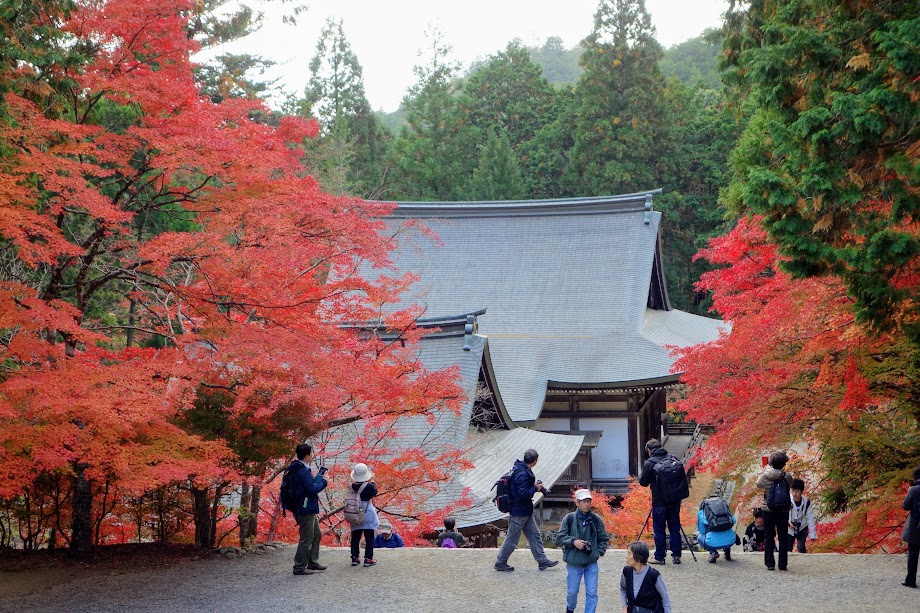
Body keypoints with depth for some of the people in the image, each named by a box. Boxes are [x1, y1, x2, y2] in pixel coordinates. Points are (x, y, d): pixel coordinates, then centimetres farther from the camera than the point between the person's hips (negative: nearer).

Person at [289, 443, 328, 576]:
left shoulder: (300, 469, 12)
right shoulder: (303, 471, -21)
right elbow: (313, 489, -24)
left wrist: (319, 480, 2)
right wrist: (319, 479, -9)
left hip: (310, 510, 11)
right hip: (306, 510, -11)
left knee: (316, 535, 21)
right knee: (306, 539, -5)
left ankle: (312, 562, 30)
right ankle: (299, 567, 0)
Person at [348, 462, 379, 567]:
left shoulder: (353, 486, -7)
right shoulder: (369, 486, -16)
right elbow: (375, 492, 3)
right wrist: (372, 481, 13)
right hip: (367, 512, -4)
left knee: (355, 537, 13)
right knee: (369, 537, 3)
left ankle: (354, 558, 14)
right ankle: (368, 558, 1)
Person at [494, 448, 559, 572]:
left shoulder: (522, 469, 6)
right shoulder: (522, 474, -26)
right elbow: (523, 494, -29)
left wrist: (534, 486, 4)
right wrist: (536, 488, -15)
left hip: (526, 511, 10)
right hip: (519, 512, -10)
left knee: (534, 535, 14)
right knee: (512, 539, 2)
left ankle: (542, 561, 20)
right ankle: (500, 563, 14)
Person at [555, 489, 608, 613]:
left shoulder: (595, 519, -2)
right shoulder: (569, 518, -8)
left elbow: (603, 539, 10)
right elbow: (559, 538, -5)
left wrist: (599, 552, -4)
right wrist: (573, 542, -19)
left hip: (592, 563, 1)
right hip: (574, 563, -1)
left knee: (592, 593, -1)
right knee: (572, 591, 14)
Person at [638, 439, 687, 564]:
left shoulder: (650, 463, -10)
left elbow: (643, 482, -4)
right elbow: (683, 478, 9)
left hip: (659, 502, -4)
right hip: (674, 501, 4)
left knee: (659, 530, 4)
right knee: (675, 529, 10)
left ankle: (660, 557, 7)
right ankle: (676, 555, 12)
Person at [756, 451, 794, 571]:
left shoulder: (765, 476, -10)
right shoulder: (787, 477, -11)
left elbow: (759, 484, 10)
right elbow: (792, 485, 8)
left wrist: (765, 470, 20)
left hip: (768, 510, 0)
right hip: (783, 510, 0)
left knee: (768, 537, 8)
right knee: (783, 537, 8)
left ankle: (769, 563, 4)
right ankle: (783, 564, 7)